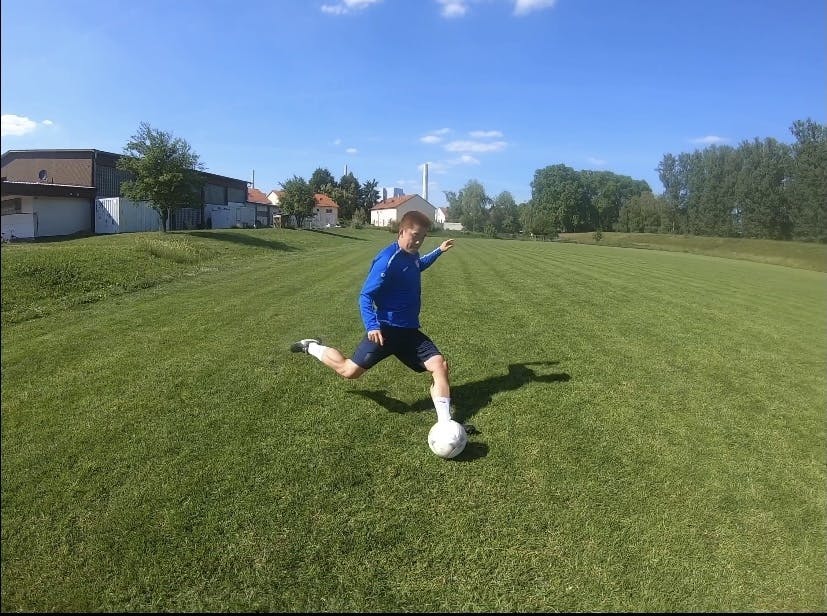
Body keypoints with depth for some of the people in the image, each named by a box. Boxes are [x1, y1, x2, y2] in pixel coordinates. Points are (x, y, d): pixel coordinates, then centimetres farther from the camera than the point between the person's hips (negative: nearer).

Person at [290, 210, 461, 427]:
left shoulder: (412, 255, 7)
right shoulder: (387, 259, -19)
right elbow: (365, 295, -18)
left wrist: (438, 251, 32)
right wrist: (372, 326, -31)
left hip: (409, 330, 7)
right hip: (387, 329, -7)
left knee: (440, 365, -7)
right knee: (350, 371, -1)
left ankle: (445, 424, -3)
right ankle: (311, 347, 25)